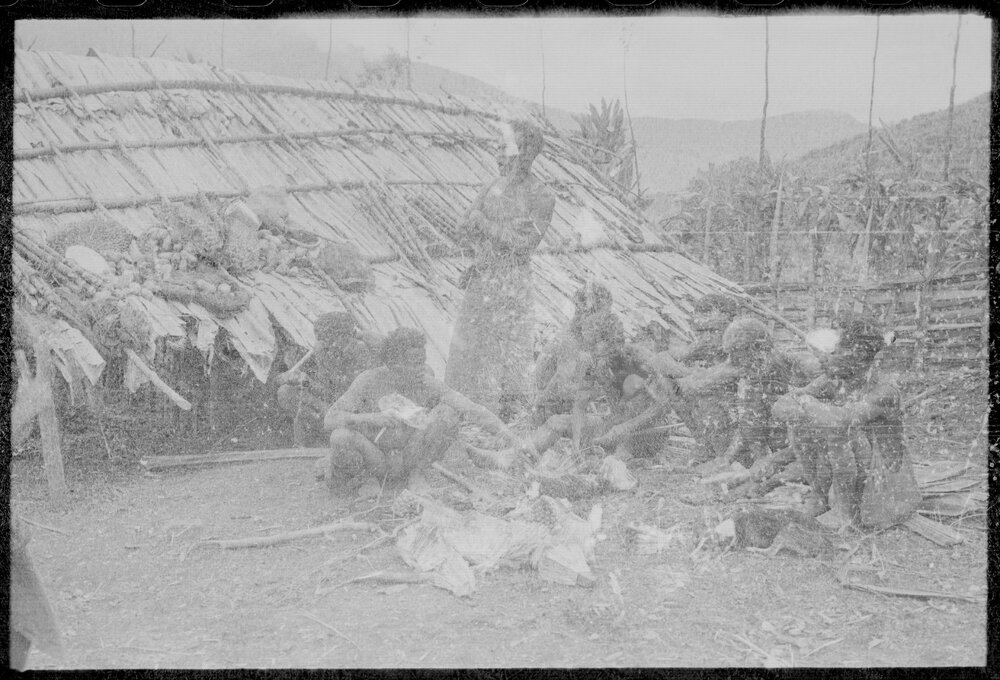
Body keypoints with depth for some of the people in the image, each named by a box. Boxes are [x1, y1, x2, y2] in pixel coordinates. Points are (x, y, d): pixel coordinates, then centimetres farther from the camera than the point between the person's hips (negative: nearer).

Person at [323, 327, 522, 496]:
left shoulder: (427, 383, -9)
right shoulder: (369, 381, -13)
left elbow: (471, 409, -12)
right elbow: (329, 420, -17)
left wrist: (503, 430, -25)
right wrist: (371, 418, -31)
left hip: (409, 459, 2)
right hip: (374, 456, -2)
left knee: (448, 412, -17)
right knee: (341, 437, -33)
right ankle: (367, 479, -3)